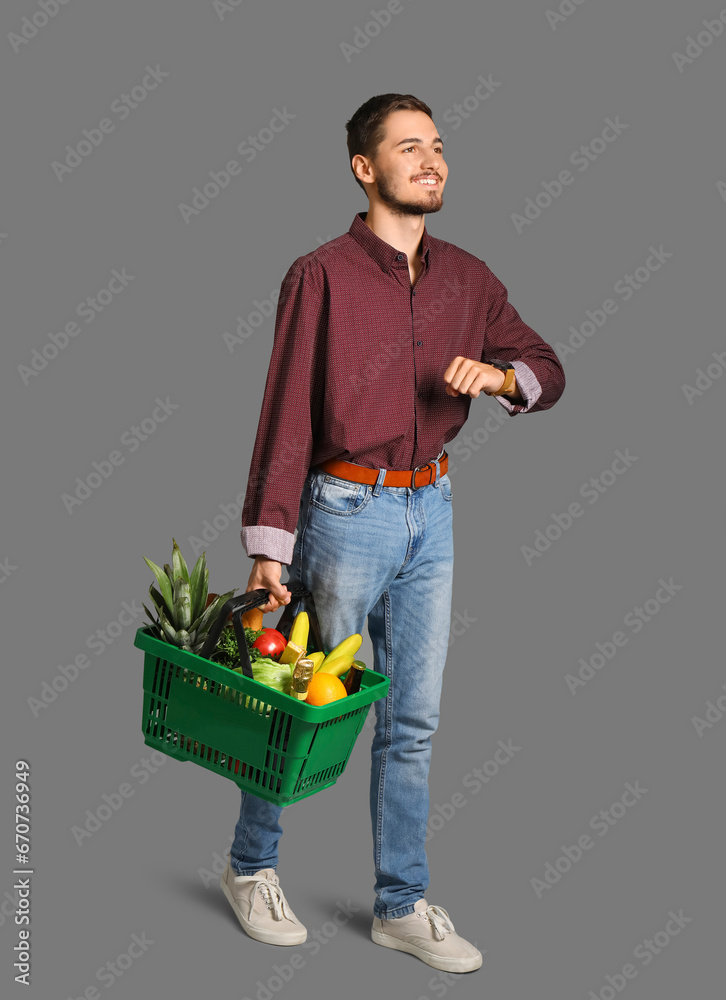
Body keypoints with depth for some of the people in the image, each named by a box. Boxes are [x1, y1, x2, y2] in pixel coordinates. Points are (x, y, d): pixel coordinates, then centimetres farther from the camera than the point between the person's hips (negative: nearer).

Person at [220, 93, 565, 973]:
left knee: (413, 721, 11)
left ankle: (401, 904, 24)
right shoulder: (321, 276, -9)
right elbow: (286, 417, -12)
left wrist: (497, 374, -11)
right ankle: (250, 867, 31)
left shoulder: (467, 279, 7)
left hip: (432, 512, 5)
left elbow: (548, 370, 13)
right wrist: (267, 550, -15)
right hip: (346, 511, -5)